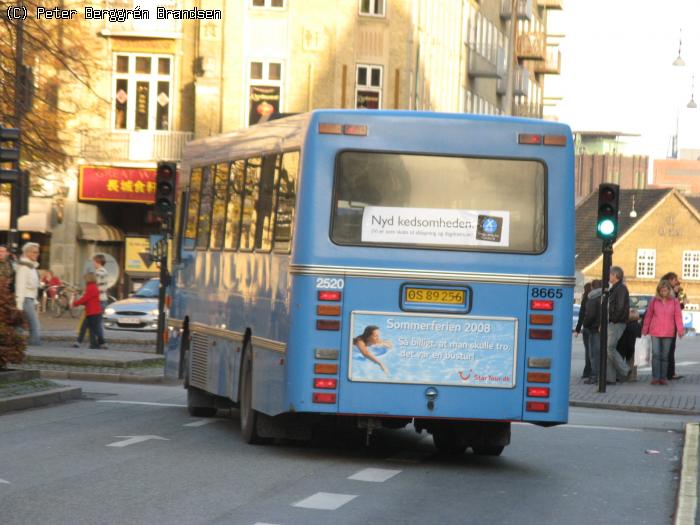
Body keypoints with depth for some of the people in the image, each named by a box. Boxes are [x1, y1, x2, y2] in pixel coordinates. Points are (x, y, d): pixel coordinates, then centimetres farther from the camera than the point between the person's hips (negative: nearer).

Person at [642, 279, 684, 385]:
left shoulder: (674, 302, 2)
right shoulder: (654, 301, 4)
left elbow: (678, 316, 0)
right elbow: (648, 316, 8)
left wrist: (680, 330, -6)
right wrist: (645, 329, 9)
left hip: (668, 333, 0)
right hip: (655, 332, 0)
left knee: (665, 356, 5)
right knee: (656, 354, -9)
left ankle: (663, 377, 11)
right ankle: (655, 377, -8)